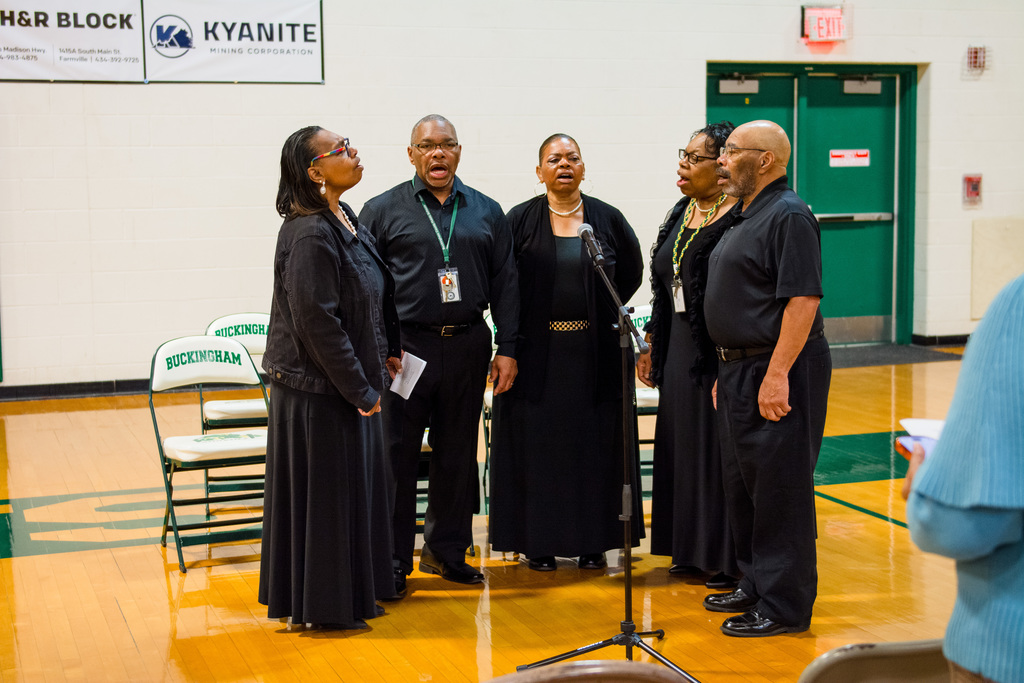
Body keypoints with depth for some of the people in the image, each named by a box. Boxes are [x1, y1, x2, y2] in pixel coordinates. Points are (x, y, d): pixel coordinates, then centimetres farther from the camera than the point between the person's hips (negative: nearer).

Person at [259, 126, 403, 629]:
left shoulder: (344, 220, 8)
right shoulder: (309, 236, -22)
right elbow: (317, 322, -24)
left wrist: (383, 354, 12)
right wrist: (359, 387, -19)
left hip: (349, 381, 10)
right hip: (320, 389, -9)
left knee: (357, 486, 18)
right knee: (326, 492, 3)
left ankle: (356, 590, 32)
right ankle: (324, 604, 17)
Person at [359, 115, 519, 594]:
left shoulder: (486, 212, 11)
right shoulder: (383, 210, 3)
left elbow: (505, 284, 11)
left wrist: (507, 349, 4)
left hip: (467, 347, 3)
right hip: (405, 347, -3)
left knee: (457, 454, 10)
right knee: (396, 456, -1)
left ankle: (446, 549, 24)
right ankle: (392, 561, 9)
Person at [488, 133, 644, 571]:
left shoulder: (608, 219, 4)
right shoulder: (520, 220, 0)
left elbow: (631, 272, 14)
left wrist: (602, 313, 9)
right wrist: (518, 326, 1)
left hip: (595, 350, 1)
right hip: (537, 350, -1)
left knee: (594, 444, 5)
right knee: (538, 444, 2)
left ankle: (593, 541, 14)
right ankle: (539, 542, 11)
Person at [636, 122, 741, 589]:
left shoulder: (739, 220, -15)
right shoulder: (682, 213, 12)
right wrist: (651, 345, 17)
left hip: (721, 354, -9)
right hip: (680, 352, 9)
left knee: (718, 450, -1)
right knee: (684, 446, 14)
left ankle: (729, 559, 11)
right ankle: (692, 551, 26)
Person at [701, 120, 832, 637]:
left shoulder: (788, 216, -14)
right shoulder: (745, 217, 17)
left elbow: (802, 300, -22)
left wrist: (777, 375, -25)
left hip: (778, 371, -10)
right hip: (741, 370, 10)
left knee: (779, 491, -4)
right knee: (742, 486, 17)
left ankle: (785, 607, 5)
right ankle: (755, 585, 29)